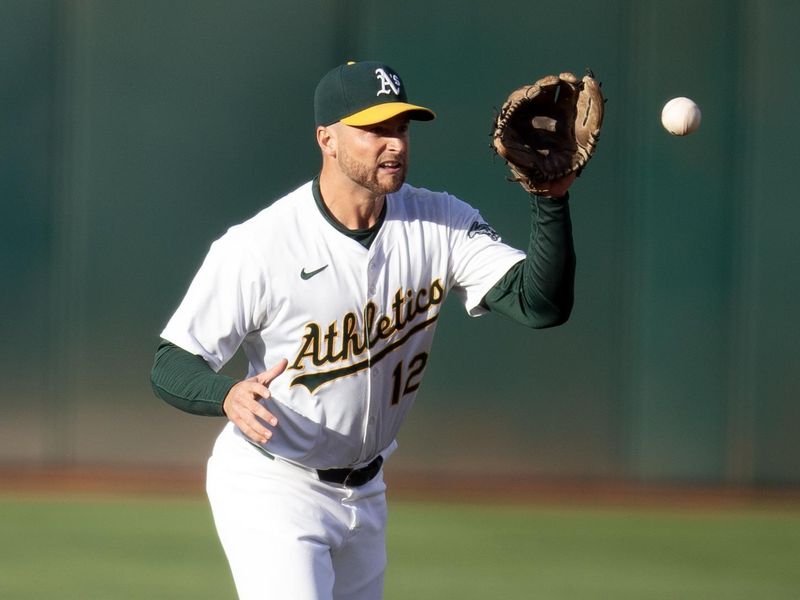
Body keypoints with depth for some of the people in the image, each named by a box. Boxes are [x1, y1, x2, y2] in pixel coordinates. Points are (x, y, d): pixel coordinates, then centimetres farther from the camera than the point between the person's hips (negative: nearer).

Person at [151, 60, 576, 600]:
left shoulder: (441, 223, -8)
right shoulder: (257, 246, -21)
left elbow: (543, 304, -19)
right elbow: (170, 367, -18)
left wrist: (552, 198, -33)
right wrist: (228, 396, -41)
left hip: (365, 493, 6)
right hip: (271, 491, -6)